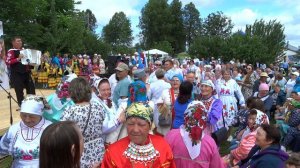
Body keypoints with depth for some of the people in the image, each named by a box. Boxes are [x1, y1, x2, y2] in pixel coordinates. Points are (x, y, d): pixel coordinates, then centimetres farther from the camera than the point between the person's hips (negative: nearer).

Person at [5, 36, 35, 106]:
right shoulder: (11, 51, -7)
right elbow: (7, 62, -17)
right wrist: (18, 58, -26)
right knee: (19, 91, -2)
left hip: (26, 73, 7)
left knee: (31, 88, 10)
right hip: (17, 75, -7)